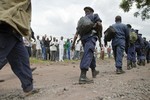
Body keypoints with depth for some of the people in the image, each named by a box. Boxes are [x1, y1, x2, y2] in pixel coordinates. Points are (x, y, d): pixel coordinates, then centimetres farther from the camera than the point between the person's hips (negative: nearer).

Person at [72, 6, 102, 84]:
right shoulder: (95, 15, 18)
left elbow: (77, 33, 18)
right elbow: (99, 24, -2)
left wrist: (73, 43, 14)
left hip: (83, 39, 6)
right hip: (91, 37, -5)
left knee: (91, 54, 23)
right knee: (88, 54, -20)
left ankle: (94, 71, 34)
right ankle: (82, 76, -34)